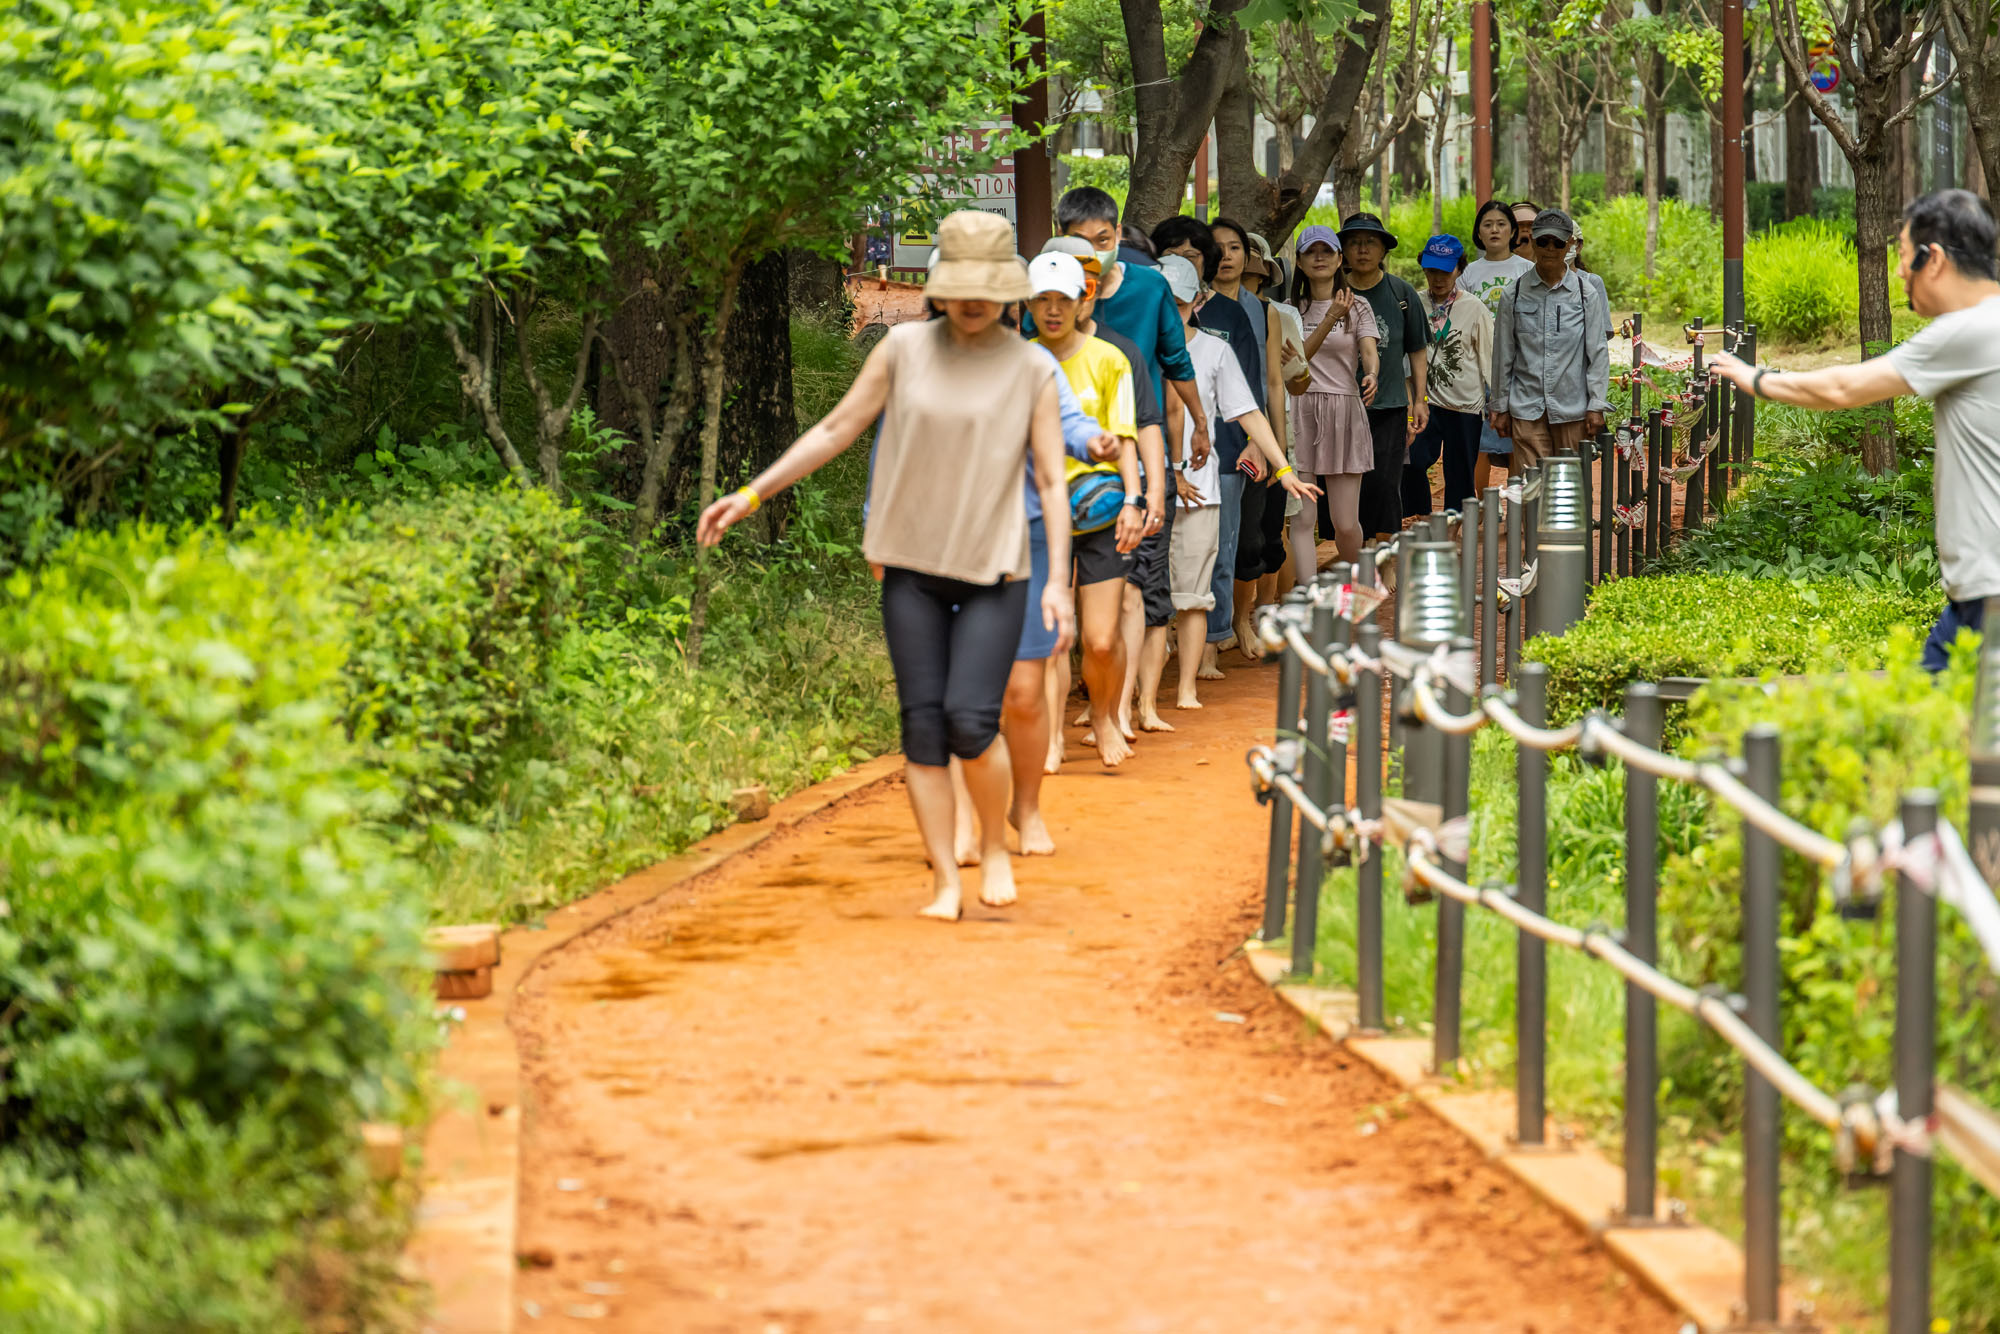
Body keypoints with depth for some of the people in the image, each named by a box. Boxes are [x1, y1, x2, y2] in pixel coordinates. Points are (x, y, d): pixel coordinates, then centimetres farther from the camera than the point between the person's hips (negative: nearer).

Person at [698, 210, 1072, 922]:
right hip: (912, 568, 2)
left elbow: (1052, 480, -2)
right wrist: (751, 494, 2)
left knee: (970, 720, -15)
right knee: (923, 724, -2)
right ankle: (945, 882, 5)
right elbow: (834, 430, 6)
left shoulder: (1031, 370, -2)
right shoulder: (904, 349, 1)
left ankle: (995, 846, 11)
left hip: (994, 573, -2)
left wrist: (1058, 581, -11)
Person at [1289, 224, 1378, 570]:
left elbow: (1369, 351, -9)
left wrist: (1371, 375, -33)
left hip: (1345, 411, -1)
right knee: (1302, 518, -8)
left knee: (1346, 523, 0)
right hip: (1299, 411, 1)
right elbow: (1298, 356, -7)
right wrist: (1331, 318, -20)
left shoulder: (1358, 308, 7)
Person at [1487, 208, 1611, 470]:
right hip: (1526, 408, 0)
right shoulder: (1514, 293, 4)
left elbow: (1598, 351, 3)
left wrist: (1596, 406, -2)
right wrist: (1500, 407, 9)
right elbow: (1503, 354, 9)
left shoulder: (1587, 292, 3)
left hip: (1573, 409, 0)